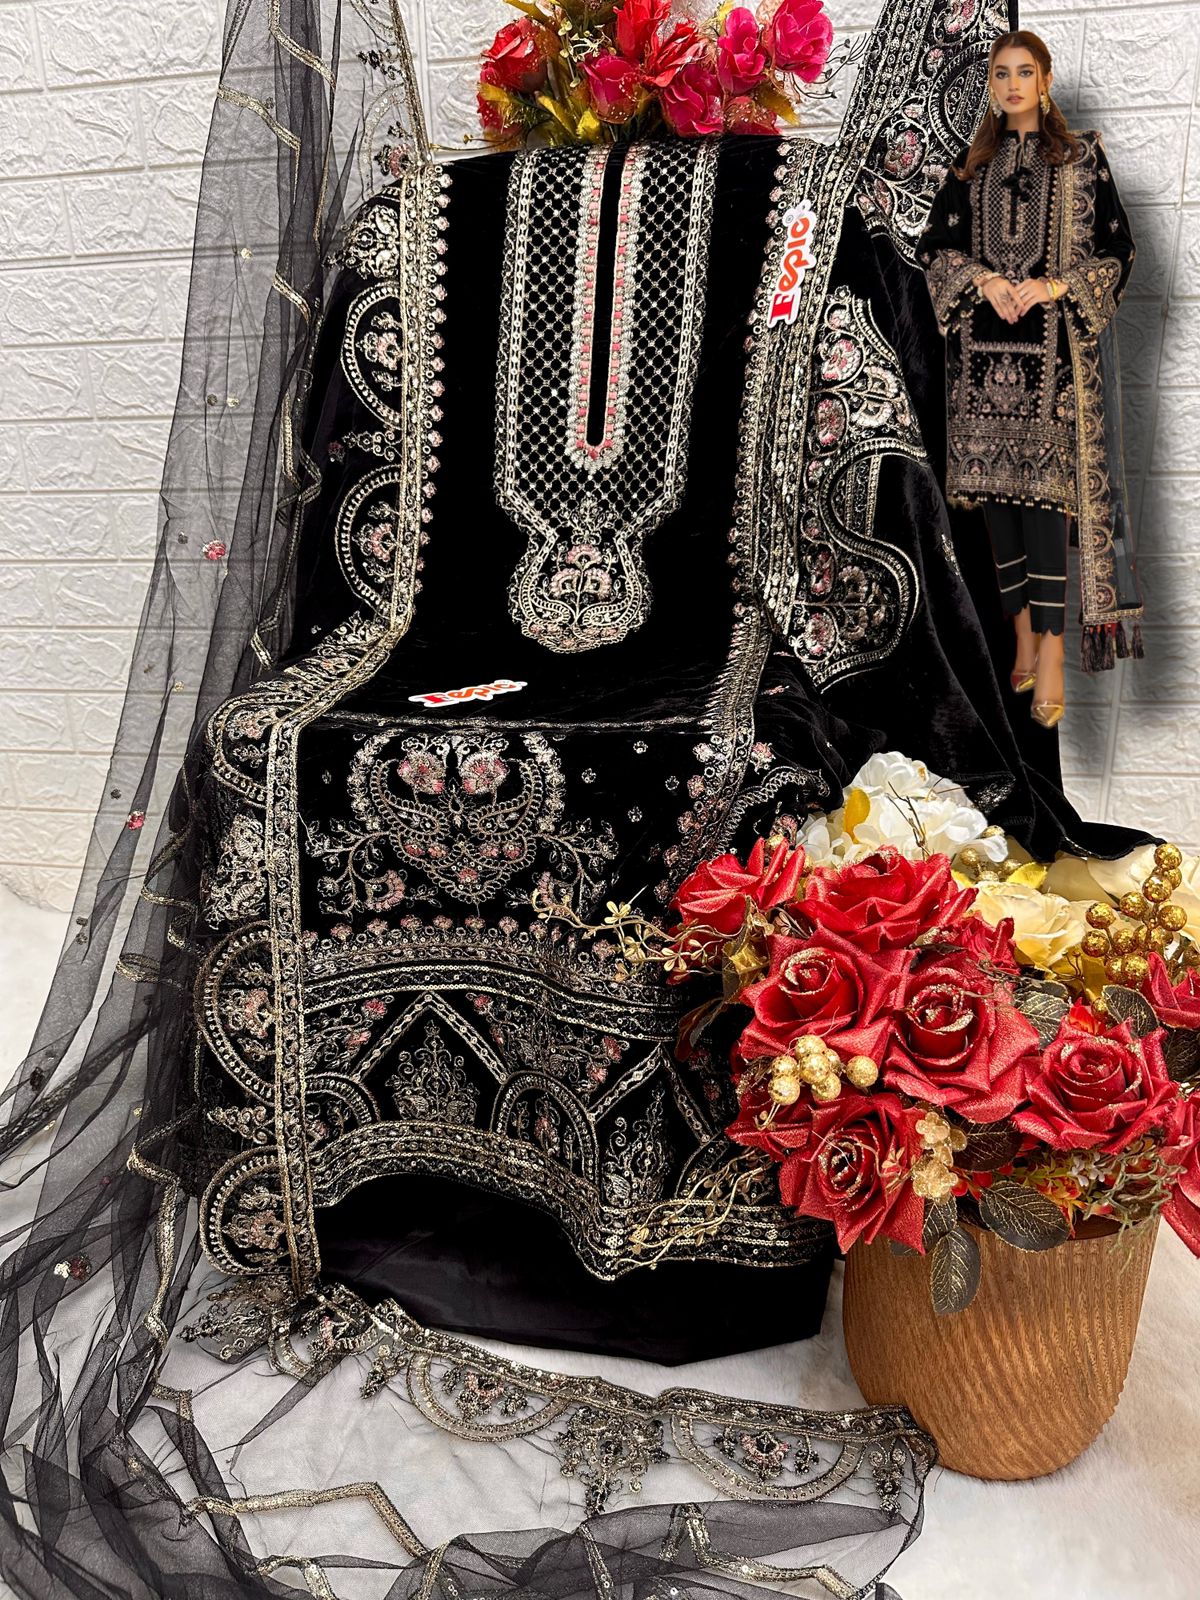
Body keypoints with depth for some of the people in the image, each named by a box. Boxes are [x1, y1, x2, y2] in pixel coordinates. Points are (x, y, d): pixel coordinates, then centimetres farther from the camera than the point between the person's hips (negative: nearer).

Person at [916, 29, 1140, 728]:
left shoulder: (1081, 156, 8)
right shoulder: (972, 164, 16)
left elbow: (1117, 246, 4)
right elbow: (937, 244, 11)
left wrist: (1053, 286, -11)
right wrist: (985, 281, -7)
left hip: (1053, 343, -3)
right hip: (984, 345, 3)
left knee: (1044, 491, -13)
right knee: (996, 490, 1)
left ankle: (1050, 652, -14)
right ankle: (1025, 636, 11)